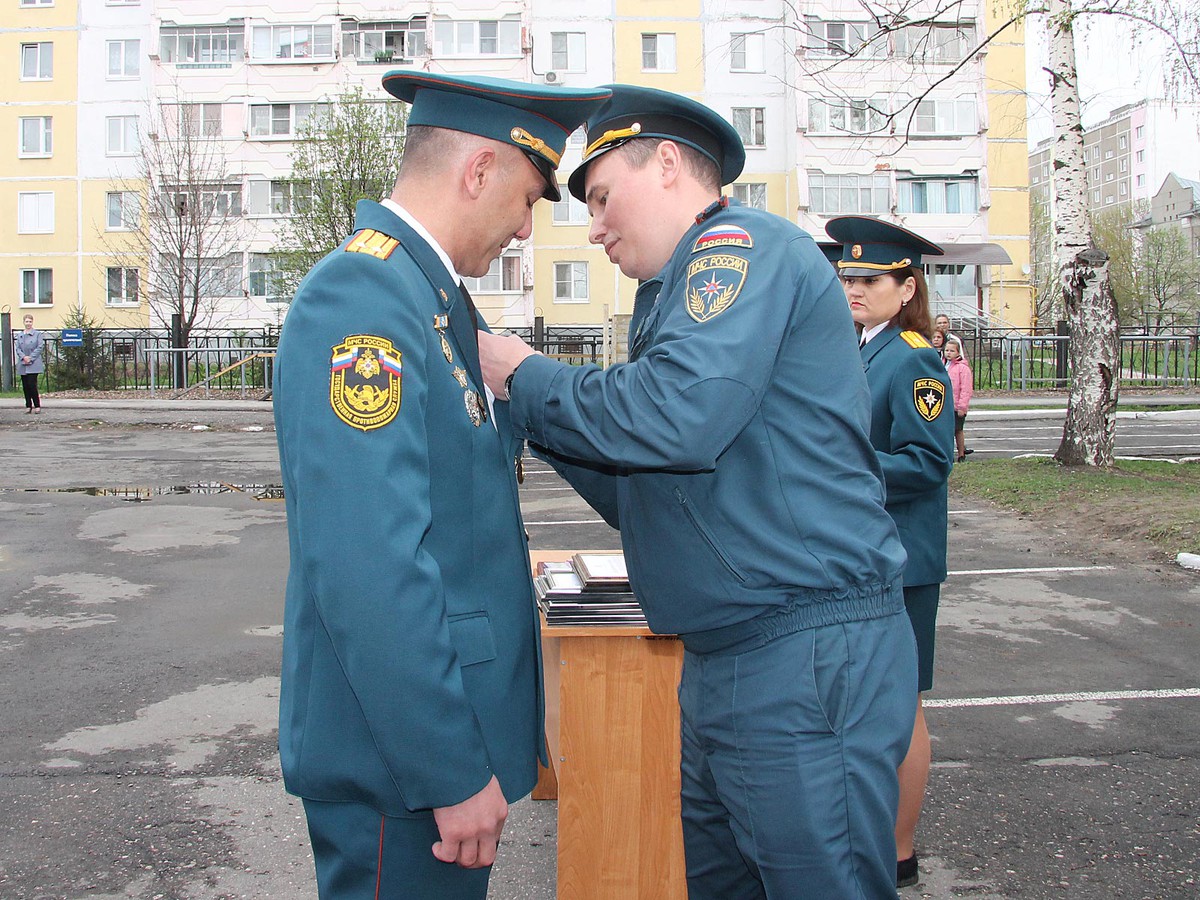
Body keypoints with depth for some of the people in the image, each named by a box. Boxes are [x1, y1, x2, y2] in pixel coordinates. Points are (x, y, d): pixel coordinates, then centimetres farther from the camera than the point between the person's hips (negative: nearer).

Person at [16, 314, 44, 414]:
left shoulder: (37, 334, 1)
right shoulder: (19, 335, 13)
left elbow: (40, 347, -5)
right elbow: (18, 348, 8)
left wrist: (31, 358, -12)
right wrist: (23, 357, -10)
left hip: (34, 364, -4)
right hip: (22, 364, 4)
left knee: (32, 385, -10)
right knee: (25, 386, 5)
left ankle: (37, 405, -2)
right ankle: (28, 406, 11)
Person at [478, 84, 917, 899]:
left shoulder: (742, 242, -8)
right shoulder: (691, 284, 21)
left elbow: (678, 416, -25)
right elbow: (645, 497, 20)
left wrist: (526, 379, -9)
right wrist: (529, 403, 10)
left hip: (809, 655, -10)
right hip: (724, 663, 10)